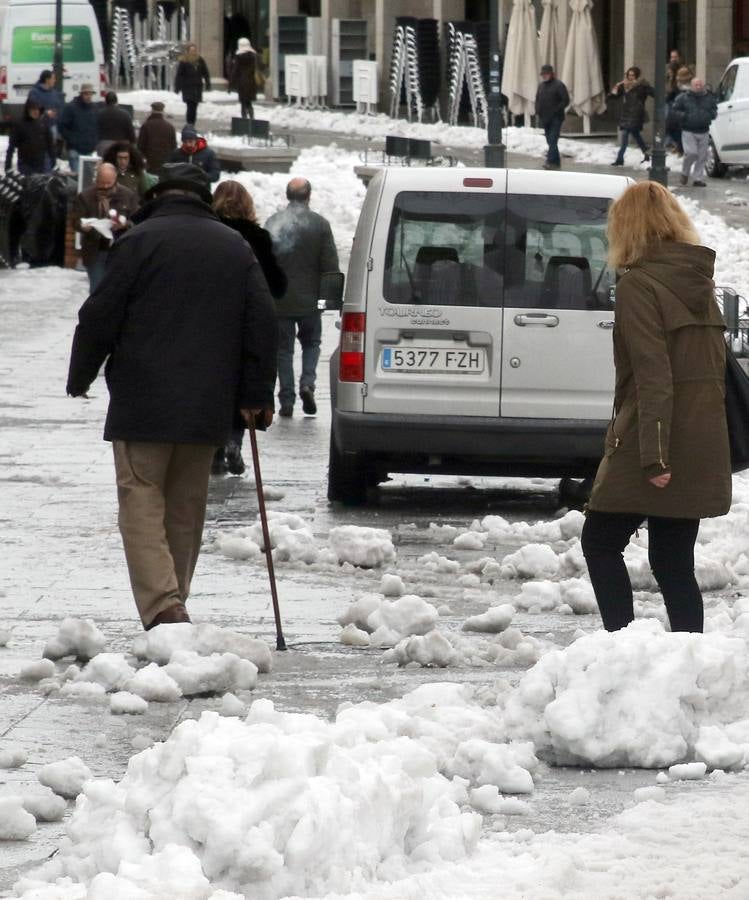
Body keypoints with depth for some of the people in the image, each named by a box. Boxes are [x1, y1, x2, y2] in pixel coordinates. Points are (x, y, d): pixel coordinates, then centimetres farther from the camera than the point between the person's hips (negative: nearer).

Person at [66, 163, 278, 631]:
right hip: (208, 408, 5)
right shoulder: (237, 247, 11)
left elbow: (100, 317, -5)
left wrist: (80, 378, 9)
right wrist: (257, 397, 14)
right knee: (186, 507, 15)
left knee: (142, 502, -4)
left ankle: (163, 606, -20)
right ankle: (173, 601, 21)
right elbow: (263, 324, 10)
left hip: (143, 403, -5)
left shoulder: (140, 241, -5)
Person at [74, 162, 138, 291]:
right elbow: (77, 222, -2)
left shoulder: (128, 196, 1)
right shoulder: (85, 197, 1)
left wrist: (124, 225, -23)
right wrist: (85, 227, -26)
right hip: (95, 253, 0)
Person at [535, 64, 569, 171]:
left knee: (553, 141, -14)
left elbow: (565, 101, -10)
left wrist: (556, 111, -16)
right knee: (550, 141, 9)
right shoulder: (541, 86, 15)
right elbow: (537, 100, 23)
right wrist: (537, 113, 9)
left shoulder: (559, 85, -7)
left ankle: (550, 161, -19)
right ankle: (556, 162, 15)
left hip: (555, 119, -7)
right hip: (545, 119, 7)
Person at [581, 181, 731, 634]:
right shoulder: (700, 281, 12)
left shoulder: (639, 284, -11)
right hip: (702, 453, 7)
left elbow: (653, 375, -19)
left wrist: (653, 455, -22)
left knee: (601, 544, 7)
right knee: (674, 563, 10)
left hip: (652, 448, -7)